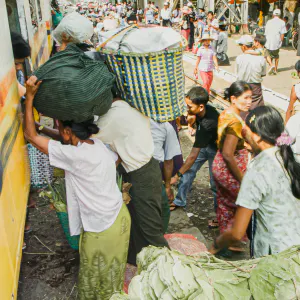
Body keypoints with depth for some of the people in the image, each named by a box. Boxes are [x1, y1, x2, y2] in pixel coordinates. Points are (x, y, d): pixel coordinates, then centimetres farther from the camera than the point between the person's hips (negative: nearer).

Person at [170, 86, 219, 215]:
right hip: (204, 144, 8)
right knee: (188, 170, 7)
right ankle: (180, 201, 24)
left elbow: (193, 156, -33)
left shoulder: (207, 124, -40)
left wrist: (177, 176, -25)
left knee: (215, 182, -1)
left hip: (215, 149, -8)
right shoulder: (205, 109, -20)